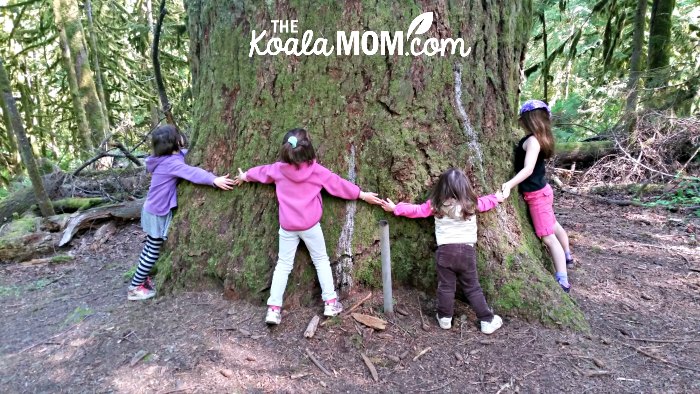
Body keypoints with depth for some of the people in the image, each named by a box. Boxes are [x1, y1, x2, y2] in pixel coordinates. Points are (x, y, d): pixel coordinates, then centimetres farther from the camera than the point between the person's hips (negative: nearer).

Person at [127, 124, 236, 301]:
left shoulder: (168, 158, -1)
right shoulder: (171, 162, -28)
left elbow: (185, 153, 15)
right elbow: (192, 172, -44)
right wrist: (214, 180, -57)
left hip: (153, 210, 9)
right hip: (157, 214, -9)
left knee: (150, 248, 22)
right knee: (153, 252, 4)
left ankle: (142, 278, 37)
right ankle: (134, 288, 15)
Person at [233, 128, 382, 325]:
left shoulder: (278, 169, -2)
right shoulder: (316, 170, -10)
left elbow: (262, 171, 18)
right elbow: (338, 184, -2)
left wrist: (245, 176, 39)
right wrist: (363, 195, 9)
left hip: (287, 227, 2)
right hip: (310, 225, -2)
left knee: (283, 264, 11)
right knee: (321, 260, 14)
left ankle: (274, 308, 9)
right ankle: (330, 302, 15)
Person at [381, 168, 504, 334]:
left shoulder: (436, 204, -2)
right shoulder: (472, 203, 2)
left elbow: (416, 210, 6)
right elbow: (485, 202, 23)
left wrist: (395, 208, 17)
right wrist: (496, 198, 45)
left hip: (445, 251, -1)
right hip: (467, 251, 1)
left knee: (446, 287, 10)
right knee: (472, 288, 10)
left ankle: (445, 319, 19)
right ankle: (487, 321, 15)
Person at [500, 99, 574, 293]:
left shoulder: (532, 140, -23)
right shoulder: (538, 138, 4)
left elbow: (528, 169, -34)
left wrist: (509, 184, -44)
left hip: (536, 195, -10)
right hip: (541, 190, 10)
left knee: (548, 237, -7)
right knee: (553, 225, 29)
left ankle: (563, 281, -3)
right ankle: (567, 257, 51)